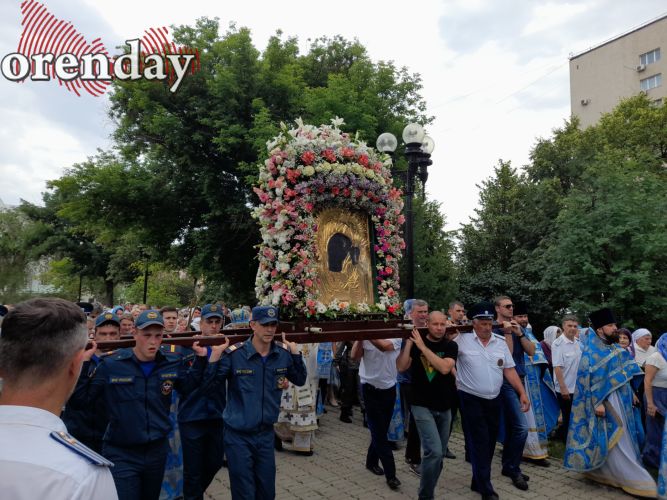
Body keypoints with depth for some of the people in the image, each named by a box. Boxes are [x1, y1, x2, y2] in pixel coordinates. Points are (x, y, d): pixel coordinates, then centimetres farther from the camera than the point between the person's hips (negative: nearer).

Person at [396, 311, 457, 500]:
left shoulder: (450, 346, -3)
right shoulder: (415, 342, -5)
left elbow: (444, 368, -21)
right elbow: (401, 367, -15)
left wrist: (423, 346, -23)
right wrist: (408, 342, -21)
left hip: (444, 407, 4)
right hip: (422, 406, -3)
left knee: (440, 454, 13)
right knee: (434, 451, -15)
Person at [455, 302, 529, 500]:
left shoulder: (500, 341, 4)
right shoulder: (462, 339, -9)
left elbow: (509, 370, 6)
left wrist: (522, 393, 1)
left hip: (494, 400, 5)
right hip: (471, 400, -5)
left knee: (489, 442, 14)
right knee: (479, 442, -2)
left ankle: (478, 481, 31)